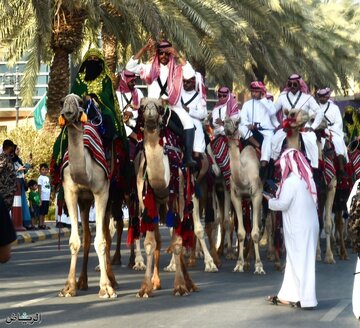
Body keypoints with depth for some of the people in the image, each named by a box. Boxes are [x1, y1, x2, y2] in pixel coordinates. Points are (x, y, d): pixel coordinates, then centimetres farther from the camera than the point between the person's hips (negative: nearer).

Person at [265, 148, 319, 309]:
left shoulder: (291, 181, -15)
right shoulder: (308, 179, 10)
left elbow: (282, 204, -17)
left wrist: (270, 201, 4)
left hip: (297, 228, -8)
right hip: (310, 225, 8)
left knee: (299, 260, -2)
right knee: (294, 260, 14)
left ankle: (306, 298, -1)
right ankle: (288, 295, 19)